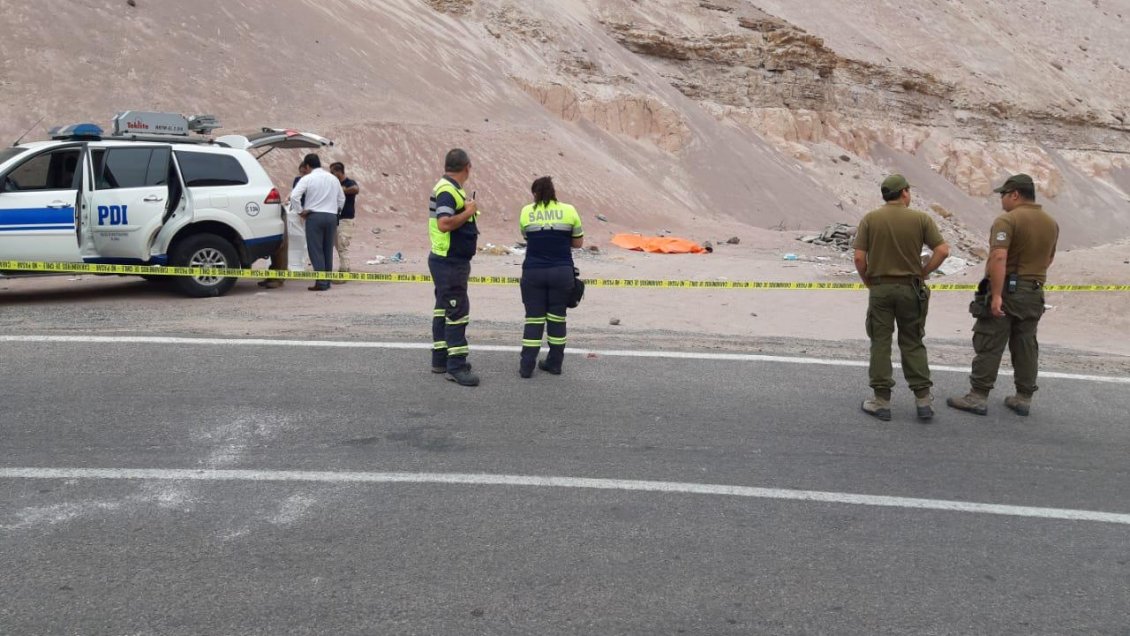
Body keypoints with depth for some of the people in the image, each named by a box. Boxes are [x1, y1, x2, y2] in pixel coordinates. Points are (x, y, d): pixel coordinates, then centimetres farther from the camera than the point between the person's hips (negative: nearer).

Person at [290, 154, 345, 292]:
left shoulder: (307, 179, -4)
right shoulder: (333, 178, 12)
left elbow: (294, 196, -13)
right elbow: (341, 199, 18)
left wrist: (302, 211, -2)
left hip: (314, 216, -5)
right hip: (331, 216, 5)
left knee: (316, 250, -3)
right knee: (328, 250, 11)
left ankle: (321, 282, -9)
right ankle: (327, 281, 14)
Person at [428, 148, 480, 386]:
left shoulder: (449, 188, 13)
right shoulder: (448, 190, -19)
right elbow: (444, 223, -30)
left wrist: (466, 209, 13)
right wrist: (469, 212, -19)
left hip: (447, 261, 11)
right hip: (450, 262, -11)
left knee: (443, 309, 15)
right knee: (458, 312, -9)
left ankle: (440, 358, 24)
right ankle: (456, 367, -7)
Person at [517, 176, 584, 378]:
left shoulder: (526, 212, 1)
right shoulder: (568, 211, 0)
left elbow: (526, 237, 12)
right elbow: (578, 242, 7)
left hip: (533, 272, 0)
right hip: (562, 272, 0)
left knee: (534, 318, 6)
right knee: (557, 318, 11)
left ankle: (526, 366, 6)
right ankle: (554, 363, 18)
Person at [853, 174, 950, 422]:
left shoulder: (870, 219, -4)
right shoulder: (920, 218, -3)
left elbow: (859, 257, -9)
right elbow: (943, 251, -7)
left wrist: (867, 281, 7)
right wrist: (922, 273, 4)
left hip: (880, 288, -1)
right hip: (910, 288, 1)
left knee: (880, 343, 6)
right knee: (912, 344, 11)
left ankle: (882, 401, 7)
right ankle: (923, 399, 10)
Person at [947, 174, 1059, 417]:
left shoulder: (1007, 220, -14)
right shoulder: (1051, 223, 11)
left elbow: (999, 258, -25)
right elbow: (1048, 259, 21)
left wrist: (996, 294, -26)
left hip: (1007, 289, -7)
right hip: (1035, 292, 7)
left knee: (989, 344, -2)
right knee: (1026, 345, 12)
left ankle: (978, 397, 0)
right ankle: (1024, 398, 16)